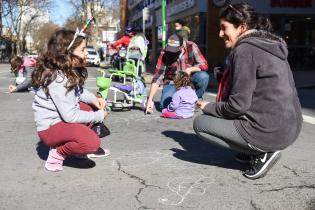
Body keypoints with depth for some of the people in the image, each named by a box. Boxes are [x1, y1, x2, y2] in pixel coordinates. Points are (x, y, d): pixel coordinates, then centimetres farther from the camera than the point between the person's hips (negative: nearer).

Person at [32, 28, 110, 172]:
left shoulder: (70, 71, 1)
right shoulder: (57, 80, -27)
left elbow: (78, 92, 17)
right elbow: (70, 116, -27)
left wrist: (94, 99, -3)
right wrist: (99, 116, -16)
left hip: (64, 117, 10)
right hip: (50, 127, -10)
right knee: (92, 142, -30)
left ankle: (85, 147, 14)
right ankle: (58, 153, -4)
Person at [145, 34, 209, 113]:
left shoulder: (191, 47, -17)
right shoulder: (165, 53, -18)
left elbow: (204, 65, -13)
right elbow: (157, 77, -18)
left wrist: (190, 69, -33)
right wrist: (150, 99, -23)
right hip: (172, 82, 0)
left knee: (203, 76, -30)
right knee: (165, 105, -23)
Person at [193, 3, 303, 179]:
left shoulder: (245, 49, -14)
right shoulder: (270, 44, 13)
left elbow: (238, 105, -16)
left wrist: (208, 107, 0)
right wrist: (225, 98, 15)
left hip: (269, 132, -9)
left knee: (200, 123, 3)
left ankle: (262, 154, -1)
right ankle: (258, 150, 14)